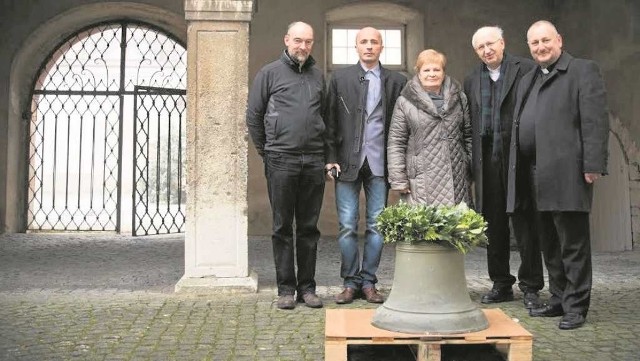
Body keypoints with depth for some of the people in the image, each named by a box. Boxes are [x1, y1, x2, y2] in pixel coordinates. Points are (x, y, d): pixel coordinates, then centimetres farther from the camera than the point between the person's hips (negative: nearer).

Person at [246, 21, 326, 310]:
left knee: (309, 227, 7)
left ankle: (307, 287, 16)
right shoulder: (269, 73, 3)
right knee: (283, 228, 3)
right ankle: (286, 288, 11)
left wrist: (323, 151, 12)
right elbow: (253, 116, 5)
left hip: (314, 161, 3)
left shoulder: (318, 76, 14)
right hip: (281, 161, -3)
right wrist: (266, 151, 5)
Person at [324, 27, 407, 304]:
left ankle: (369, 281, 16)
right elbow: (330, 121, 4)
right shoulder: (340, 78, 8)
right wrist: (331, 158, -3)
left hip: (379, 163, 0)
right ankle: (350, 282, 14)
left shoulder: (396, 81, 7)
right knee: (347, 226, 2)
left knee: (377, 226, 4)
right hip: (348, 162, 0)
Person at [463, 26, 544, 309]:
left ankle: (530, 286, 13)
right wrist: (470, 164, 7)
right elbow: (468, 124, 14)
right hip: (487, 160, 4)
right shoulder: (472, 80, 14)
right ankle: (501, 284, 20)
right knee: (493, 224, 9)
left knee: (524, 223, 1)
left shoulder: (527, 70, 0)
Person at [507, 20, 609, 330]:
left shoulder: (583, 70, 0)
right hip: (536, 176, 7)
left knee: (573, 244, -1)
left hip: (567, 173, -7)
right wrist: (518, 172, 12)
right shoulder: (527, 81, 21)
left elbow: (596, 121, -9)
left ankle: (576, 306, 8)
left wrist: (593, 165, -17)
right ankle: (558, 298, 25)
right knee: (550, 244, 14)